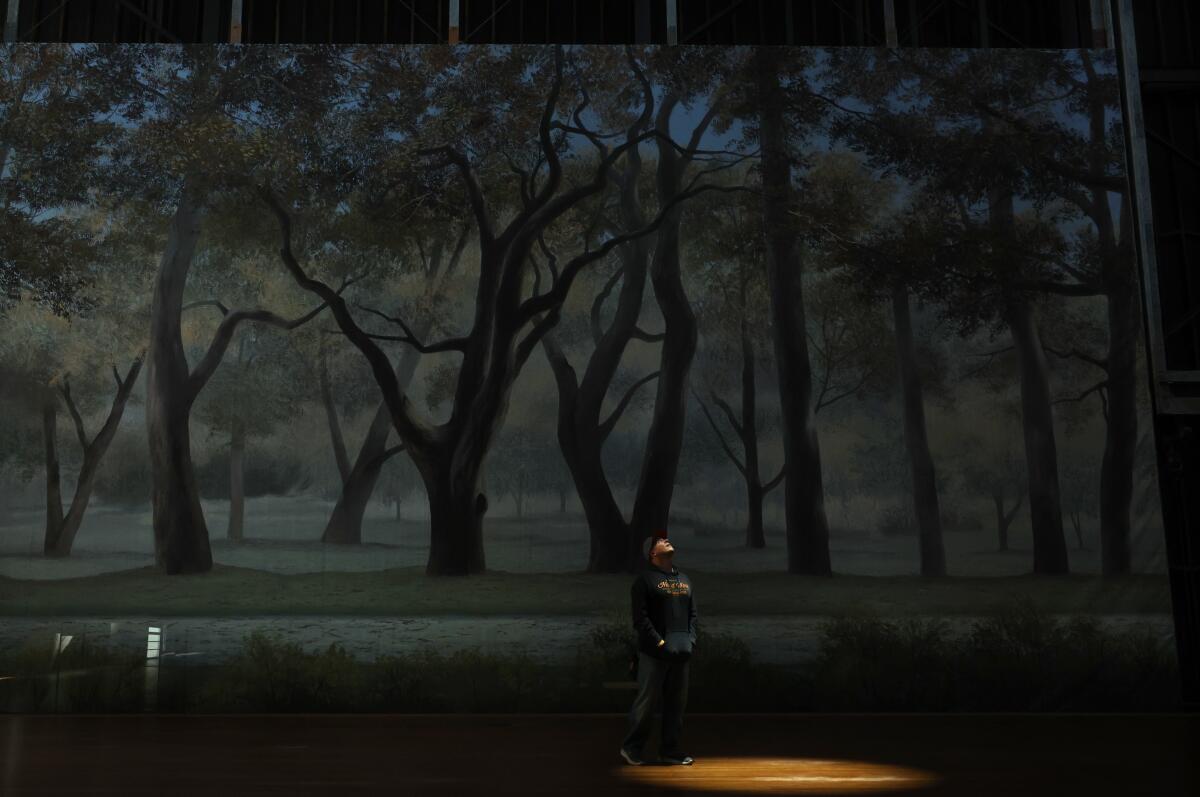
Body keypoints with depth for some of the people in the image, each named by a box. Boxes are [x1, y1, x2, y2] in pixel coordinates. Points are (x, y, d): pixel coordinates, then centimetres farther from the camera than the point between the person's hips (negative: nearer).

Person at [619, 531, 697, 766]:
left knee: (677, 702, 8)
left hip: (680, 653, 6)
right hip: (654, 653, -6)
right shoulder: (645, 579, -3)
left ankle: (670, 750, 18)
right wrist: (659, 642, -15)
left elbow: (692, 614, 20)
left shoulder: (684, 580, 18)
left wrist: (690, 640, 5)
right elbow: (640, 617, -10)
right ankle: (631, 748, 12)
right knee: (646, 701, -2)